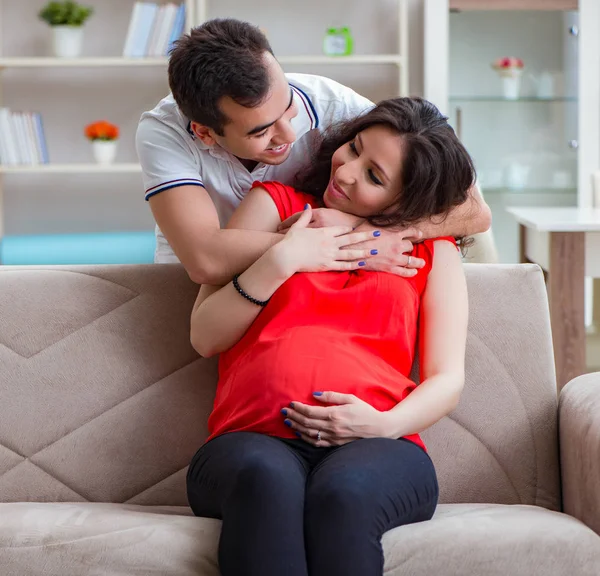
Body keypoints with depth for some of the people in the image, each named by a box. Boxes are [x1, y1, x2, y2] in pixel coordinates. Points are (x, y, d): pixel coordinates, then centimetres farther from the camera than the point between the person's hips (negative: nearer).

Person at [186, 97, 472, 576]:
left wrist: (384, 424, -8)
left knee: (343, 493, -39)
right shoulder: (275, 204, 22)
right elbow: (205, 336, 13)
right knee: (266, 480, -39)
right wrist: (280, 261, 1)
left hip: (375, 449, 0)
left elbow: (447, 380, 13)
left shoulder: (432, 247, 22)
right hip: (254, 441, 0)